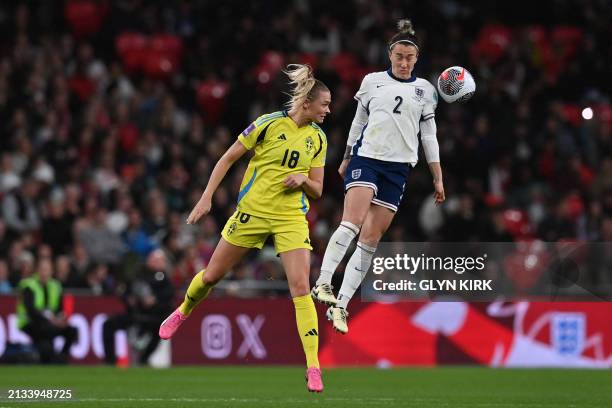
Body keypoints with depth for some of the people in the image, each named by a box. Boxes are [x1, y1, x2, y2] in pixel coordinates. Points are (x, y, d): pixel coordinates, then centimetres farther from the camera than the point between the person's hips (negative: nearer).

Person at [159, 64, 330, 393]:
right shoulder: (269, 124, -9)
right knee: (212, 275, 10)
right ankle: (182, 313, 44)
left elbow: (317, 190, 10)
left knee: (300, 286, -14)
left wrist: (303, 180, -12)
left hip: (291, 218, 2)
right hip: (252, 211, -2)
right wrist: (207, 197, -8)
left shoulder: (318, 139, 4)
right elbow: (227, 159, -2)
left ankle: (313, 368, -16)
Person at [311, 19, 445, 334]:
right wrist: (346, 160, 21)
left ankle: (341, 305, -1)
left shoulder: (424, 90, 11)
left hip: (398, 168, 2)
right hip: (366, 157, -2)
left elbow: (429, 135, 13)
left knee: (370, 240, -3)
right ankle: (323, 283, -29)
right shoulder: (372, 81, 8)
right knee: (352, 221, -25)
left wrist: (438, 178, 9)